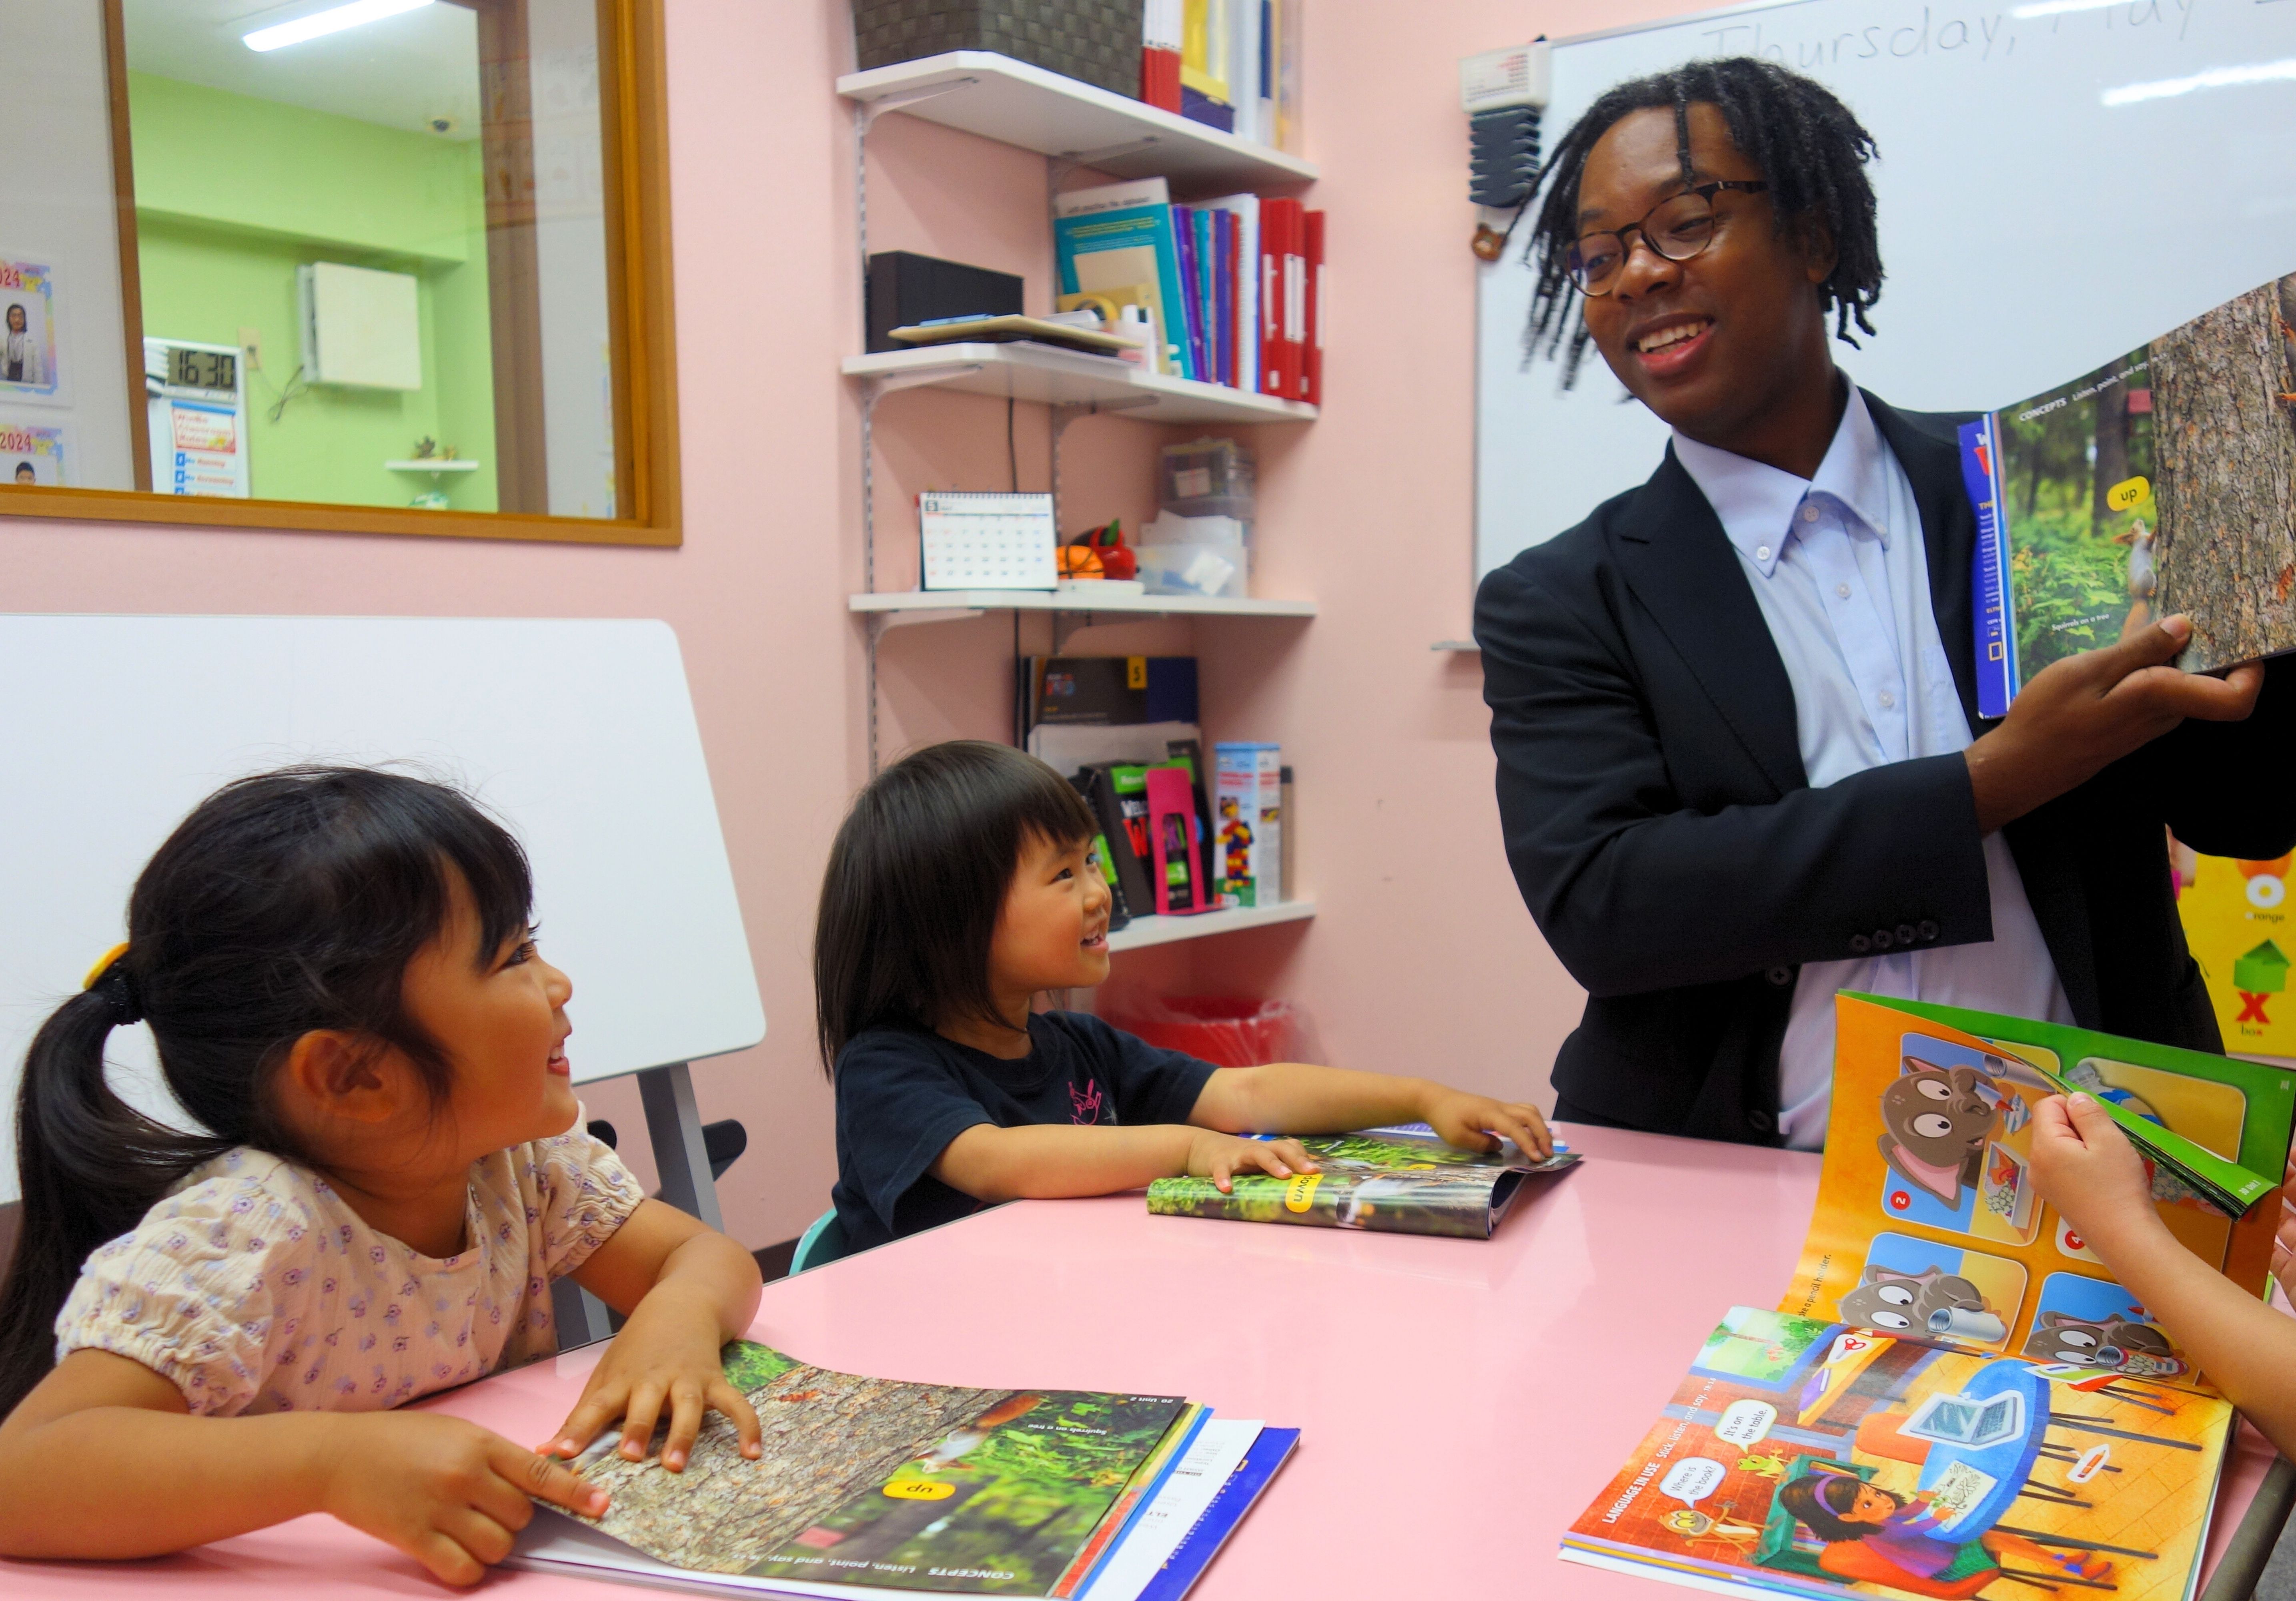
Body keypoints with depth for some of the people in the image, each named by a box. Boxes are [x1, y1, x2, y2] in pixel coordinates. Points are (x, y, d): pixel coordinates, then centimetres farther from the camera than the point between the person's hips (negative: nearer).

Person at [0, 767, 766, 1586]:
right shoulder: (242, 1238, -21)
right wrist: (331, 1461, -40)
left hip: (514, 1567, 4)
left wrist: (679, 1319, -19)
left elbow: (709, 1257, 2)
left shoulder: (522, 1163, -3)